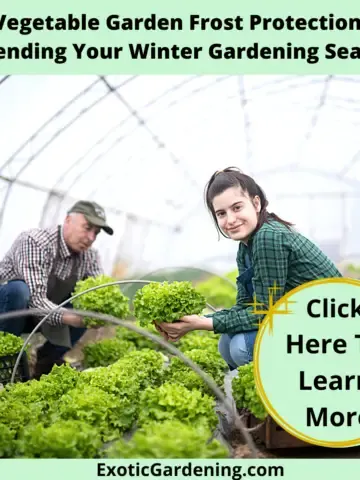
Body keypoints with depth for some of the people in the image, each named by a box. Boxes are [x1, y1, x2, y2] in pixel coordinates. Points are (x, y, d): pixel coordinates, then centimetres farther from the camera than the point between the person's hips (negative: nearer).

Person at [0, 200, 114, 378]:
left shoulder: (90, 256, -9)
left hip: (46, 313, 6)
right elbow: (35, 298, -36)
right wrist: (68, 317, -52)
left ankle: (47, 359, 2)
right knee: (18, 289, -36)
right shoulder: (35, 242, -29)